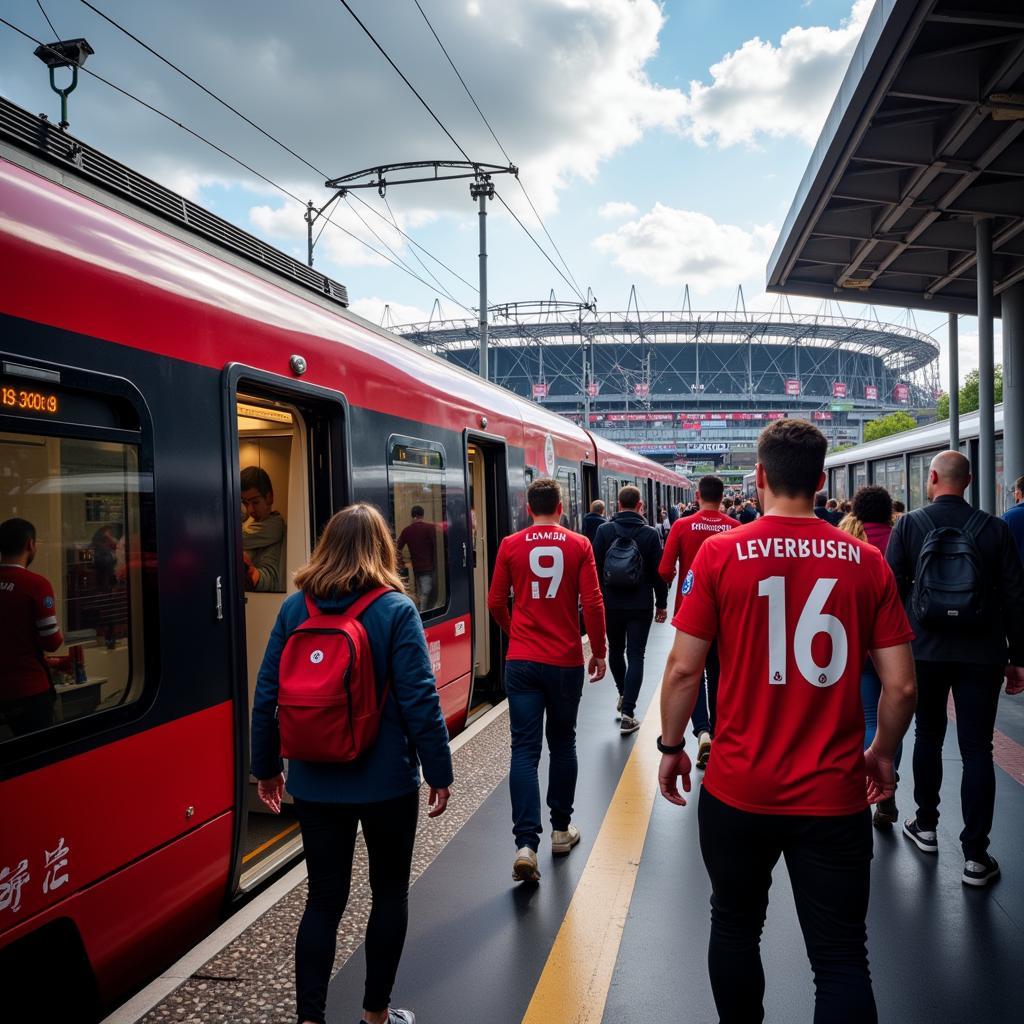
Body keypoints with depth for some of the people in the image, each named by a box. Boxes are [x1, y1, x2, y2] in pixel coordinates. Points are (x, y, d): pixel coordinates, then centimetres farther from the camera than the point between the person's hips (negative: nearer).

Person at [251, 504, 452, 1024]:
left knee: (324, 897, 13)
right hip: (386, 781, -2)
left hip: (315, 783, 3)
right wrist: (439, 771, -5)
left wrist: (266, 765, 13)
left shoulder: (294, 608, -2)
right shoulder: (396, 609, -13)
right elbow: (419, 700, -15)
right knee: (390, 890, 16)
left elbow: (267, 693, 2)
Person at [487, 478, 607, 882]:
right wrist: (599, 652, 6)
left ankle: (526, 844, -9)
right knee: (562, 744, 16)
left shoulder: (511, 545, -1)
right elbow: (592, 603, -6)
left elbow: (495, 602, 4)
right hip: (566, 661, 0)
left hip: (521, 661, 0)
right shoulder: (579, 545, -3)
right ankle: (561, 830, 27)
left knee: (524, 749, 1)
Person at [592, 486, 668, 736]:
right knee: (635, 656, 1)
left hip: (610, 604, 2)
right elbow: (658, 572, -4)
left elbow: (594, 568, -2)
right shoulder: (650, 534, -6)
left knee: (615, 650, 22)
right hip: (640, 606, -2)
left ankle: (623, 695, 36)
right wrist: (661, 603, 6)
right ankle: (627, 713, -6)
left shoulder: (604, 531, -4)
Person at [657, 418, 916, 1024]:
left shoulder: (720, 554, -8)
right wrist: (883, 755, 15)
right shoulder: (866, 562, -4)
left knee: (736, 930, 21)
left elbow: (684, 668, -8)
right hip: (834, 794, 0)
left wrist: (671, 747, 7)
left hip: (739, 791, 0)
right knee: (842, 959, 10)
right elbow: (901, 685, -2)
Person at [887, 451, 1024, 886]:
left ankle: (926, 825, 31)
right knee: (977, 749, 3)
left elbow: (892, 588, -5)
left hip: (925, 649, 0)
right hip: (982, 653, 0)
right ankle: (975, 855, 4)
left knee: (928, 735, 20)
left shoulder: (908, 525, -4)